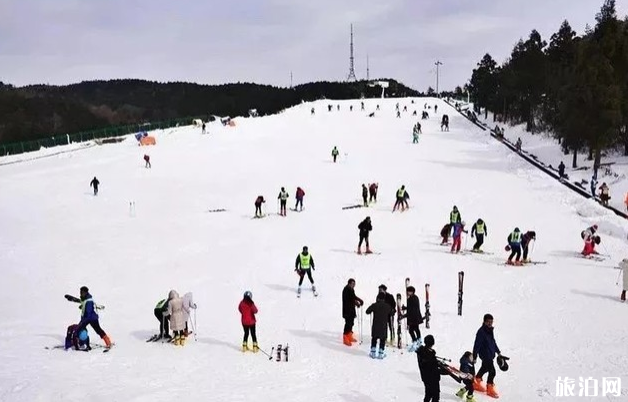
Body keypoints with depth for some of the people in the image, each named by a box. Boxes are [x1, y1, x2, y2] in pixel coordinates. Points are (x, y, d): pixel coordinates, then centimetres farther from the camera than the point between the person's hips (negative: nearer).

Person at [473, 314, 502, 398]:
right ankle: (490, 389, 9)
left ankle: (476, 382, 43)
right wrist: (474, 357, -19)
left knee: (484, 368, 24)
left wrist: (498, 351, 24)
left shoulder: (490, 330, 4)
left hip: (491, 354, 9)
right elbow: (477, 345, -21)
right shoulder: (481, 332, -23)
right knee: (492, 371, -6)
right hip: (485, 355, -9)